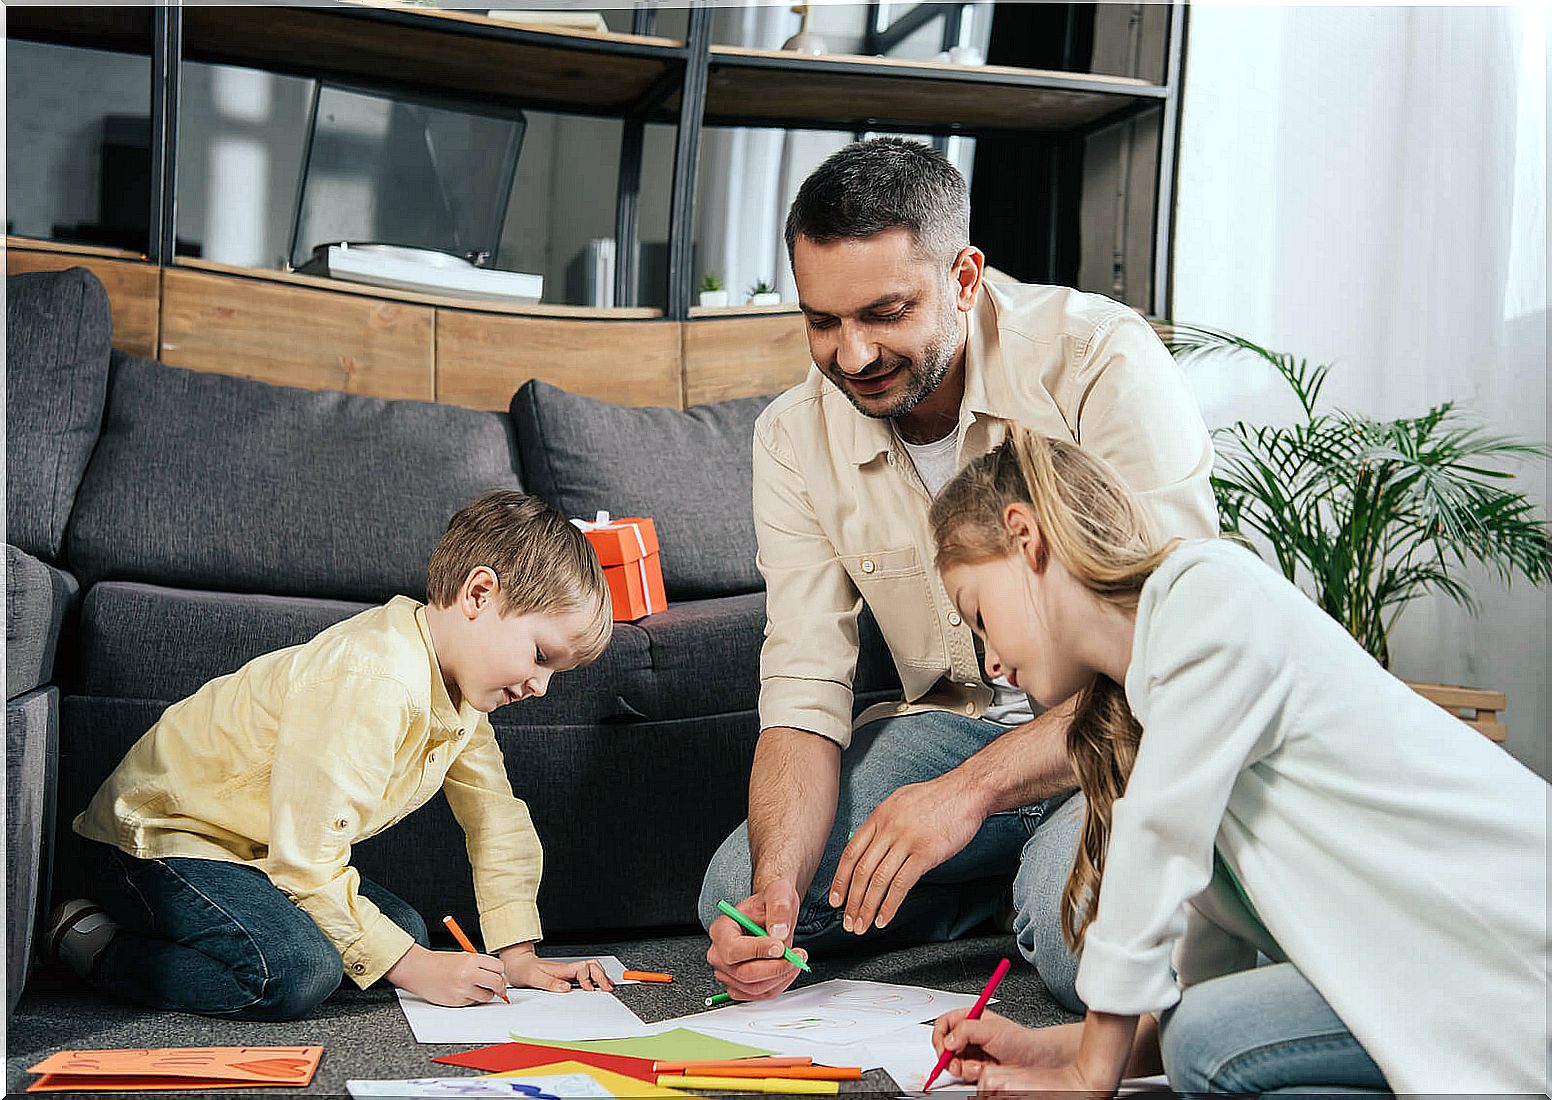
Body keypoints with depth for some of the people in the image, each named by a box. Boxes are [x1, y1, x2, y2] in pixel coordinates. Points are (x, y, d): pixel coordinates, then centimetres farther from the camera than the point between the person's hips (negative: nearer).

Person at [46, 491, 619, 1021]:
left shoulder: (459, 683, -2)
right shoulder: (369, 685, -33)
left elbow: (497, 820, 7)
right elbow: (307, 861, -31)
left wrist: (519, 954, 2)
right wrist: (412, 967, -24)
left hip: (250, 846, 10)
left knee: (405, 930, 5)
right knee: (299, 973, -28)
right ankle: (93, 943, -8)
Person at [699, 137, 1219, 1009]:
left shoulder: (1103, 361, -22)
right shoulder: (794, 439, -7)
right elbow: (805, 693, -9)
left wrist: (970, 789, -35)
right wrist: (776, 886, -27)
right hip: (959, 722, 5)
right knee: (736, 894, -11)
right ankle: (1018, 876, 3)